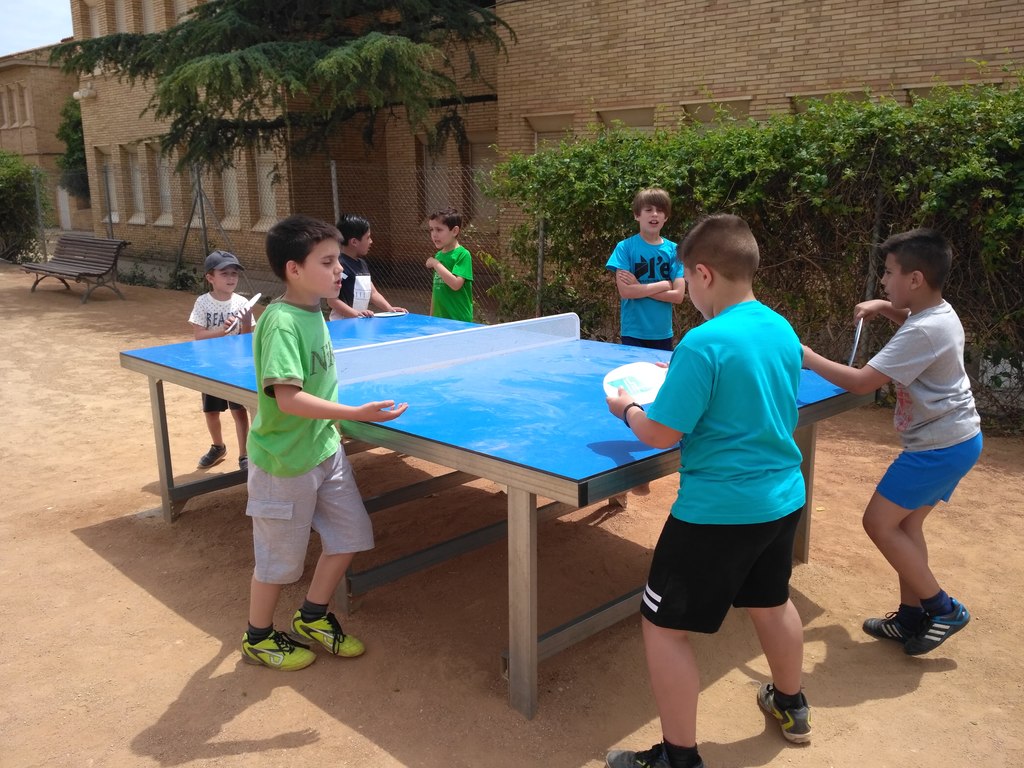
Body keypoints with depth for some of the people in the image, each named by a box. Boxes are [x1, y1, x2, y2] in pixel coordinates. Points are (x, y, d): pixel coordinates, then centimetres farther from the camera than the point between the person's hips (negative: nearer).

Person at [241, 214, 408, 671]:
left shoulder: (314, 313, 3)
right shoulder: (281, 324, -24)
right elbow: (288, 397, -32)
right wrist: (355, 413, -35)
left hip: (324, 449, 8)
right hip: (285, 462, -8)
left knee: (350, 535, 14)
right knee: (280, 557, 9)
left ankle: (312, 618, 36)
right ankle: (258, 639, 34)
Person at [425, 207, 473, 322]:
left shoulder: (463, 255, -10)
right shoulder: (438, 255, 11)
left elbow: (456, 284, -22)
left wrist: (435, 264, -15)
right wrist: (432, 316, 17)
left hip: (459, 320, -7)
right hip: (439, 318, 7)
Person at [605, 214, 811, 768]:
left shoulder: (704, 343, -22)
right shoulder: (782, 329, 3)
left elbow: (661, 435, -19)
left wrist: (626, 409, 1)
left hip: (718, 509, -9)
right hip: (783, 498, 9)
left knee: (663, 626, 6)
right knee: (772, 602, 30)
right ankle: (791, 706, 52)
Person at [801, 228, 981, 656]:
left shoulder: (923, 333, -26)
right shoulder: (940, 314, 5)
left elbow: (862, 382, -28)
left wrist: (808, 358, -18)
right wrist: (884, 308, 12)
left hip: (941, 447, -10)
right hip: (954, 439, 10)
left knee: (879, 523, -3)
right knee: (905, 525, 14)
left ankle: (943, 610, 9)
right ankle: (911, 617, 22)